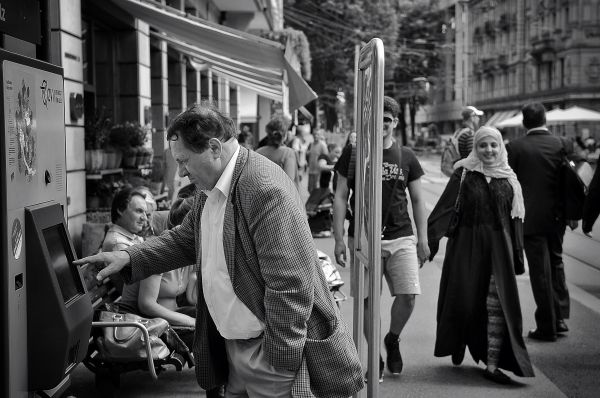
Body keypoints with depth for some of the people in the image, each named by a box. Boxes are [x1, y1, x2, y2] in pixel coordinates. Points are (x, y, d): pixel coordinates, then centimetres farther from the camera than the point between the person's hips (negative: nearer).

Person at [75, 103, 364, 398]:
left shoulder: (267, 190, -24)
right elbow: (184, 240, 22)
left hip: (272, 351, -8)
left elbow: (290, 289, -24)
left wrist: (280, 369, -20)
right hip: (230, 349, 9)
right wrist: (129, 258, 8)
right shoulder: (208, 189, 6)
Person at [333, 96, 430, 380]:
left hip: (401, 238, 2)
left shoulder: (406, 157, 7)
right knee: (368, 300, 0)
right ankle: (375, 358, 18)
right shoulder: (353, 153, 2)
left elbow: (417, 200, 12)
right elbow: (340, 196, 2)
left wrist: (423, 238, 7)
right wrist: (339, 238, -5)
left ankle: (393, 339, 22)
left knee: (408, 295, -7)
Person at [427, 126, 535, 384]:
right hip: (466, 246, -2)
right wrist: (430, 238, -21)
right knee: (464, 300, 7)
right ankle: (457, 351, 31)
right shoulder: (463, 175, -1)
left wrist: (517, 256, 8)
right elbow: (444, 208, -10)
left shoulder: (508, 181, 8)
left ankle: (492, 364, 1)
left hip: (498, 248, 2)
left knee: (497, 304, -4)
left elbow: (515, 220, 11)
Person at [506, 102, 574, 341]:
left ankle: (547, 327, 7)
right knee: (556, 263, 21)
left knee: (540, 270, 2)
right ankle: (560, 317, 21)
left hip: (531, 218, -3)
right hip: (556, 216, 3)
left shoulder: (514, 147, -9)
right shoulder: (560, 144, -2)